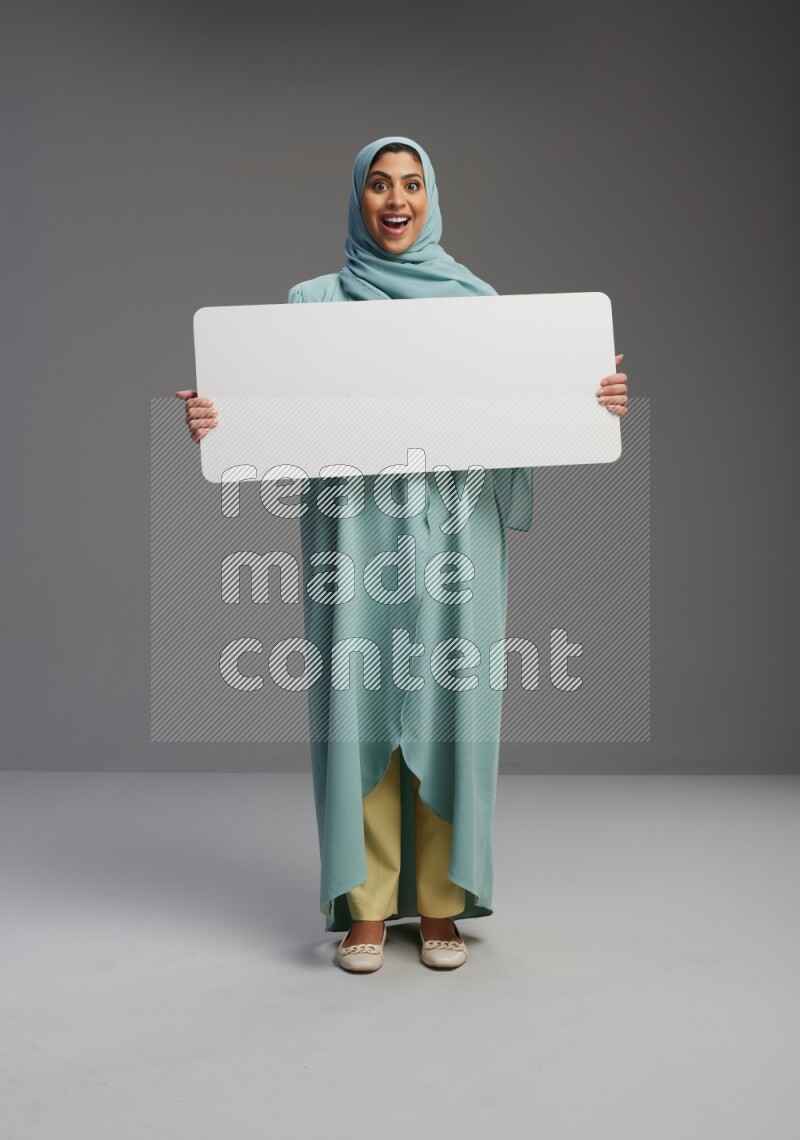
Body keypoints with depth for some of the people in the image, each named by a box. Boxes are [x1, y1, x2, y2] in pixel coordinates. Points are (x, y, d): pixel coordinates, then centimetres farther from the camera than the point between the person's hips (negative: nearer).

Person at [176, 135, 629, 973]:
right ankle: (366, 905, 12)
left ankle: (440, 904, 14)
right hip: (355, 524, 0)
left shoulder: (475, 300, 12)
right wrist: (214, 419, -16)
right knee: (358, 701, -1)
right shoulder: (313, 302, 11)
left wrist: (590, 401, -12)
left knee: (445, 701, 1)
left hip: (452, 527, 1)